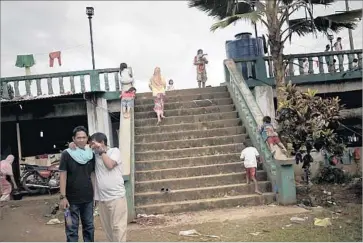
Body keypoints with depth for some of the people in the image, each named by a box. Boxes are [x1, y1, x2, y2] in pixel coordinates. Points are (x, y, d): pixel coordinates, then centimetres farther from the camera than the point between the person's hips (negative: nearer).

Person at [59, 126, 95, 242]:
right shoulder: (66, 154, -7)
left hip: (88, 198, 4)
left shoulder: (91, 154, 4)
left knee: (89, 227, 14)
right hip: (72, 199, -4)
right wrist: (63, 197, -12)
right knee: (72, 229, 3)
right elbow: (63, 176, -8)